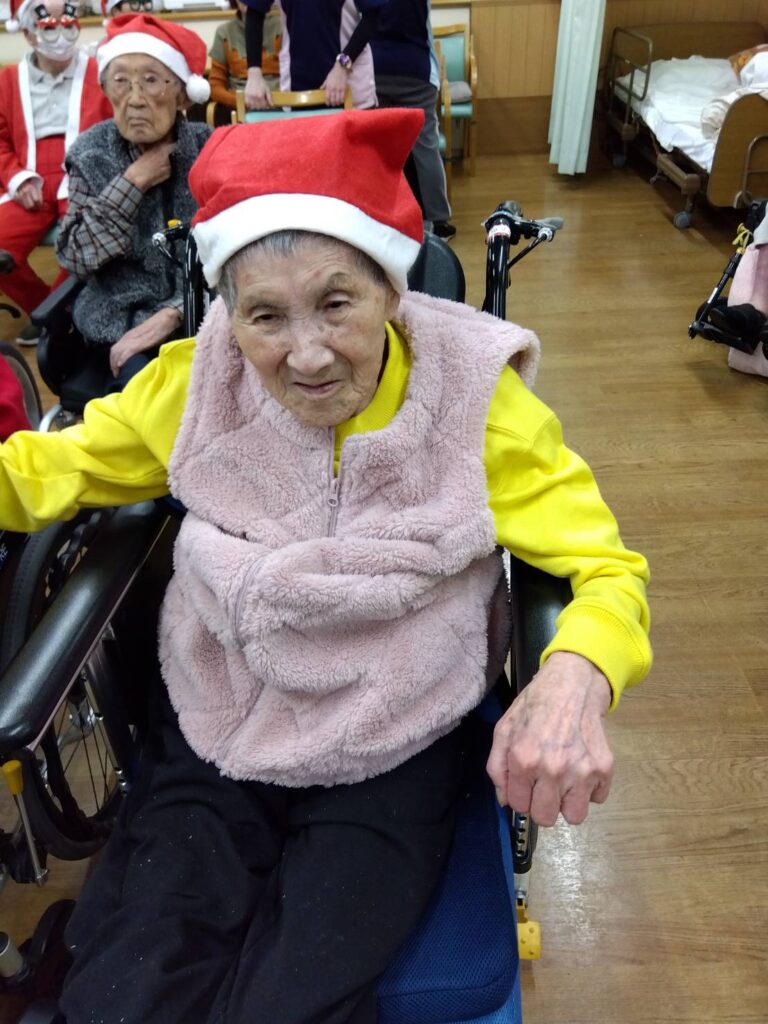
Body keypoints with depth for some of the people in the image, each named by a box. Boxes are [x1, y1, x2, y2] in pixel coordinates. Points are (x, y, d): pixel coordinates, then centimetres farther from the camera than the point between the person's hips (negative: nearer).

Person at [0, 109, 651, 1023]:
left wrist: (574, 678, -33)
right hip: (210, 737, 2)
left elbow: (607, 569, -10)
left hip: (390, 758, -1)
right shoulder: (198, 380, -8)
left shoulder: (476, 402, -14)